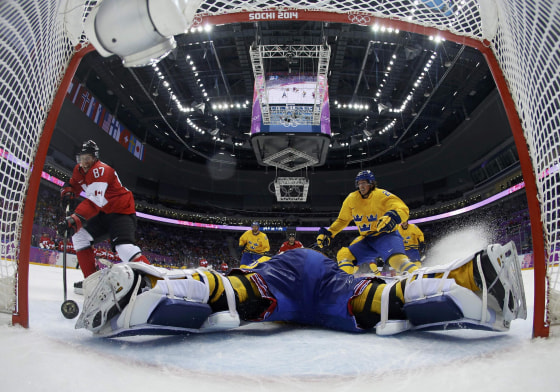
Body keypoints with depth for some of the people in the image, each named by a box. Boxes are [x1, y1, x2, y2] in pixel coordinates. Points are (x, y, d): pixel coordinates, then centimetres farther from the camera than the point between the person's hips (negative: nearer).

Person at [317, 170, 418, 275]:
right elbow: (342, 220, 15)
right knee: (344, 256, -6)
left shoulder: (381, 195, -13)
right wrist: (327, 233, 4)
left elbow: (403, 209, -22)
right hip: (367, 240, 7)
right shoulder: (351, 199, 2)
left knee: (397, 259, -34)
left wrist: (392, 217, -44)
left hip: (386, 235, -6)